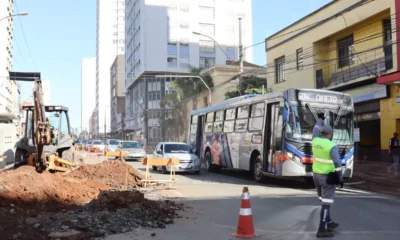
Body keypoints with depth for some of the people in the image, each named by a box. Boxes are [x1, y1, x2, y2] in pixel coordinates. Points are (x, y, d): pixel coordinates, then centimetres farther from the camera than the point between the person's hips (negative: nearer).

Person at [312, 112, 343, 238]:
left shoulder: (315, 141, 1)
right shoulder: (332, 146, -16)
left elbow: (315, 130, 22)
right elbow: (337, 164, -18)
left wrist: (320, 119, 35)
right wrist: (340, 178, -10)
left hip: (316, 175, 7)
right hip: (328, 177, -7)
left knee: (324, 201, 19)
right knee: (326, 203, -4)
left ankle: (328, 223, 32)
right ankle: (322, 230, -4)